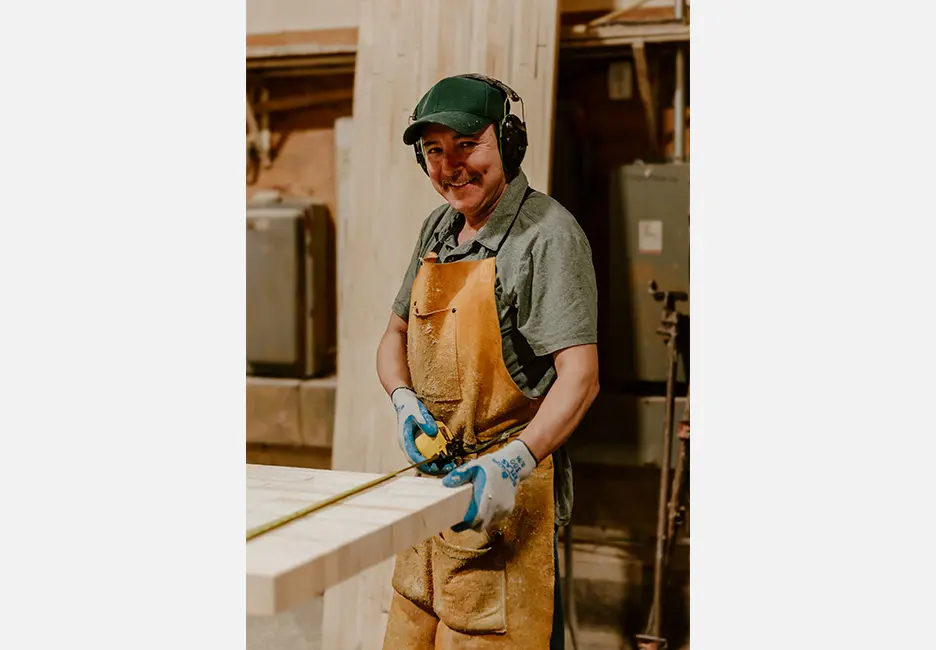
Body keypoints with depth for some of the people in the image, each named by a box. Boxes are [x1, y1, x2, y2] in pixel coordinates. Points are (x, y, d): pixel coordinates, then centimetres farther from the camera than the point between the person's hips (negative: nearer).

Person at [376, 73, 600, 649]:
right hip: (432, 479, 8)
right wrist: (405, 400, -1)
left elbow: (580, 377, -20)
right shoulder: (438, 229, 11)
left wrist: (514, 461, -33)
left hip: (503, 492, -7)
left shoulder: (548, 234, -14)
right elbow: (395, 337, 20)